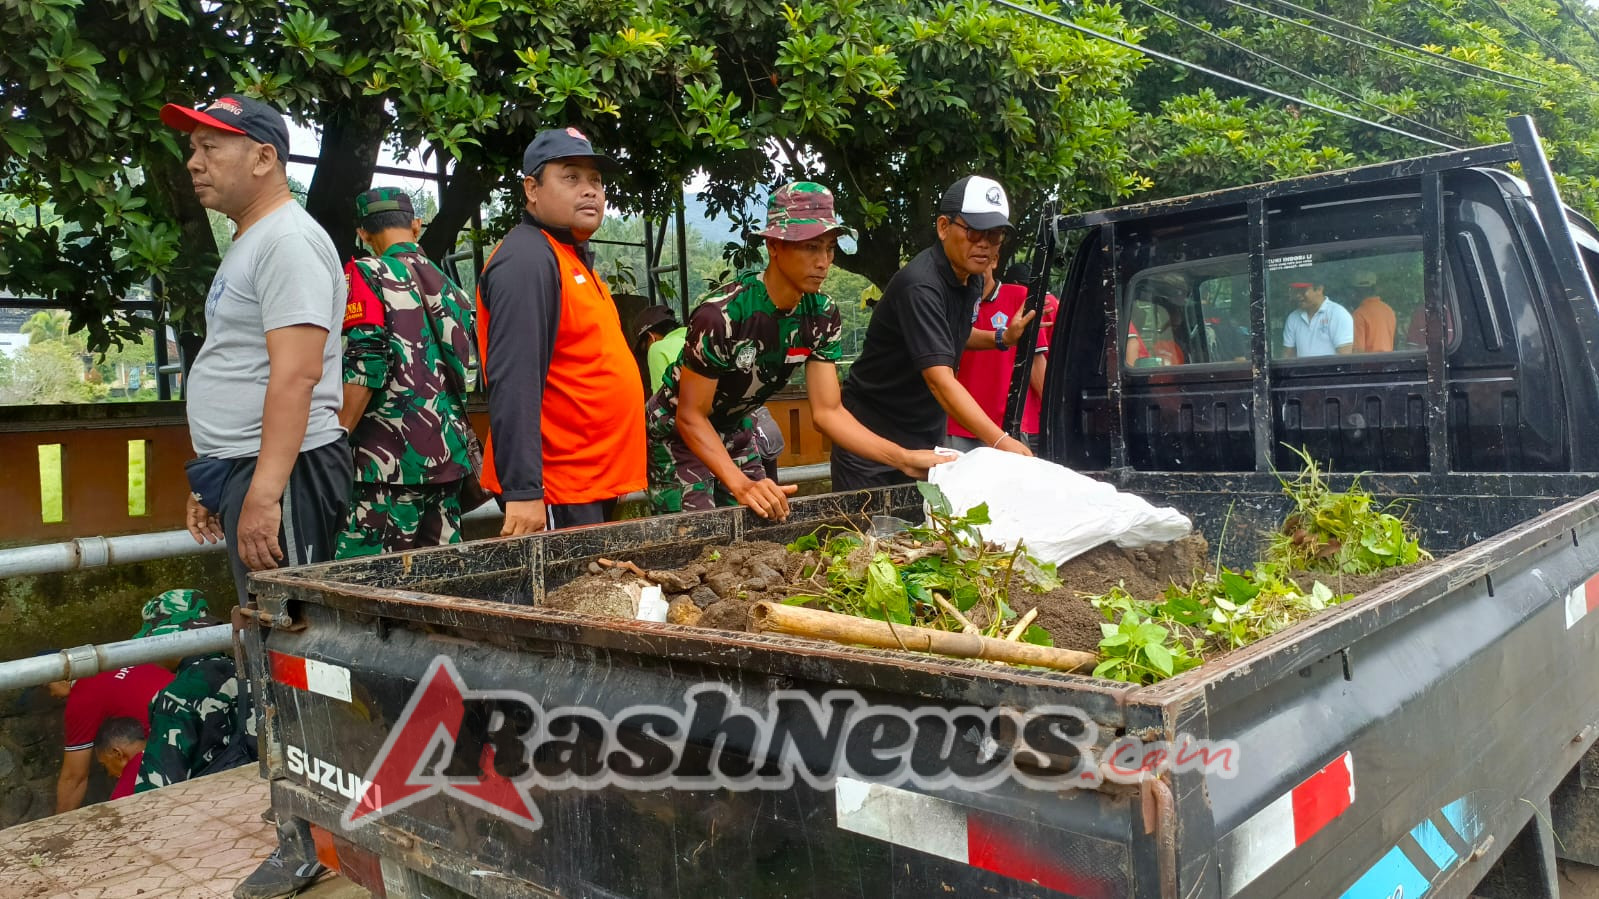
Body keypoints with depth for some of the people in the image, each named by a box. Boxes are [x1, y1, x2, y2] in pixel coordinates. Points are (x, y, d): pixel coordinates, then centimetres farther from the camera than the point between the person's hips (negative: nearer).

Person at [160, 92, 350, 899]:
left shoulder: (288, 240, -11)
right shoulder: (248, 244, 21)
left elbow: (295, 375, -21)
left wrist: (263, 491, -26)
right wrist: (213, 479, 23)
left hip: (283, 474, -10)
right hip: (246, 472, 10)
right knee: (273, 656, 14)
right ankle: (305, 830, 25)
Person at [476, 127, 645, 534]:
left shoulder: (573, 257, 16)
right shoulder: (527, 259, -14)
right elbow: (513, 384, -23)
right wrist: (522, 492, -28)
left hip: (594, 485, 10)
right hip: (556, 495, -10)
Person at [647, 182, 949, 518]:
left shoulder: (822, 316, -13)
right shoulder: (722, 314, -32)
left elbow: (828, 412, -12)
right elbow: (690, 417, -25)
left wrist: (904, 459, -23)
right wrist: (741, 485, -38)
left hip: (735, 431, 6)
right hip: (678, 433, -6)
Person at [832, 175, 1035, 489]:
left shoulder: (972, 279, 2)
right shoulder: (920, 285, -26)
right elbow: (940, 379, -35)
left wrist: (1002, 338, 3)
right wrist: (1001, 442, -43)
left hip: (928, 435, 8)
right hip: (873, 435, -8)